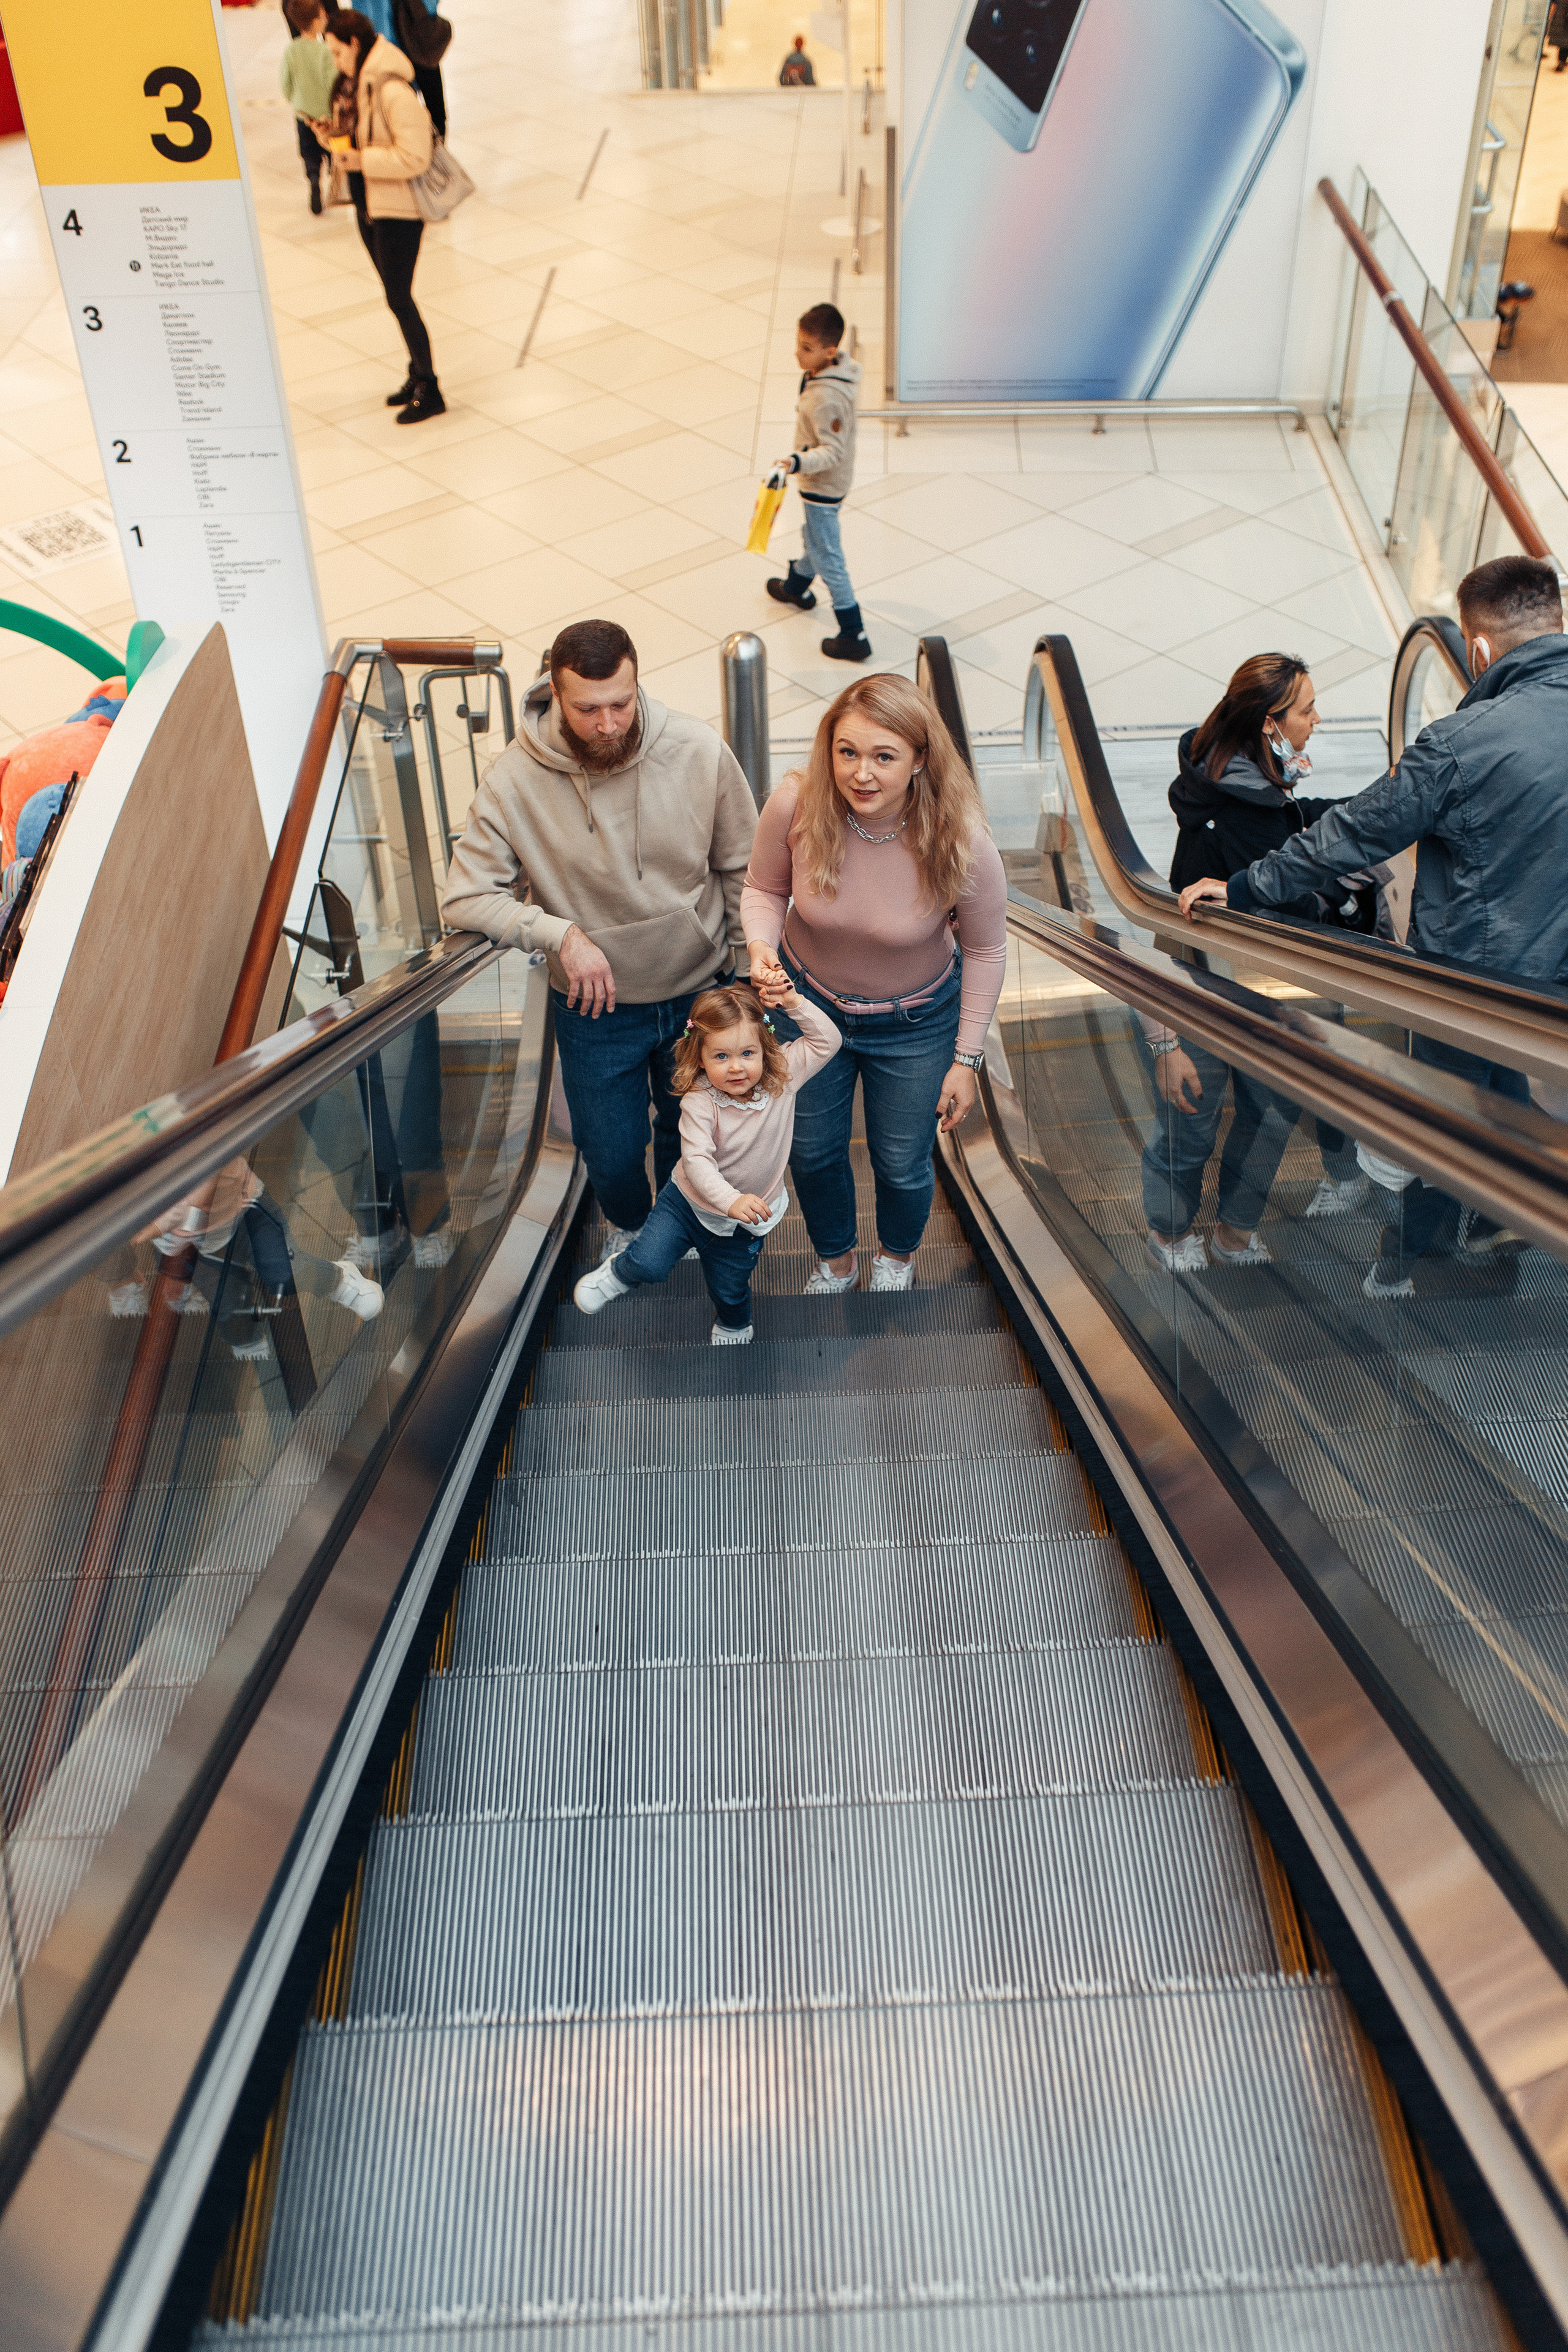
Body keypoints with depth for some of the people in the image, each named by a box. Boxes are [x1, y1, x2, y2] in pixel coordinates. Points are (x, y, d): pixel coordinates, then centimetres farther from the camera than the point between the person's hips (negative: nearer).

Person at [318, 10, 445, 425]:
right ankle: (417, 375, 26)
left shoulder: (392, 90, -22)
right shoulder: (356, 82, 7)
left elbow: (415, 156, -25)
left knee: (398, 298, -6)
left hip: (398, 208, -9)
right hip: (368, 204, 9)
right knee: (396, 295, 15)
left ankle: (429, 390, 4)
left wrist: (364, 159, -22)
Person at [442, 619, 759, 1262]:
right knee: (611, 1155, 15)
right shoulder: (515, 780, -20)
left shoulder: (699, 751, -17)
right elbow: (466, 898, -16)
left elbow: (743, 869, -5)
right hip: (595, 1010, -1)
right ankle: (628, 1224, 52)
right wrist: (561, 934, -27)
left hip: (700, 993, 1)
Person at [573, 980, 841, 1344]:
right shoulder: (699, 1102, -28)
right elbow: (697, 1162, -35)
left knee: (729, 1291, 20)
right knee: (650, 1263, -17)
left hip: (743, 1224, 2)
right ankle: (619, 1274, 21)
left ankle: (733, 1329, 56)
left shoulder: (783, 1076, -17)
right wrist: (731, 1201, -50)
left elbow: (828, 1041, -14)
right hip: (689, 1202, -2)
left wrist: (794, 1003, -27)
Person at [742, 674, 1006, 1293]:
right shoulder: (795, 806, -28)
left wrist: (966, 1059, -7)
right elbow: (764, 889, -6)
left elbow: (985, 952, -14)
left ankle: (896, 1256, 55)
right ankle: (834, 1260, 55)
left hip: (914, 1021, -1)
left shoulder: (961, 843, -31)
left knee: (903, 1166, 18)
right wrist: (761, 948, -28)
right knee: (812, 1151, 22)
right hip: (808, 1000, 2)